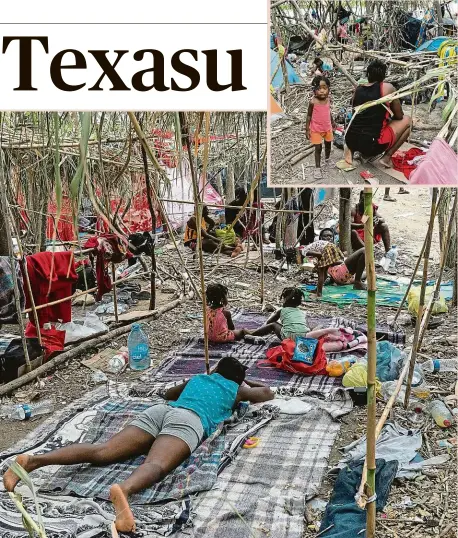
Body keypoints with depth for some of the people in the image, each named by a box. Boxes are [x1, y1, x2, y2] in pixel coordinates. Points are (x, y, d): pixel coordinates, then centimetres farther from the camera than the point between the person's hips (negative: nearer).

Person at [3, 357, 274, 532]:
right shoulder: (237, 389, 30)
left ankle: (34, 459, -30)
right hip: (187, 418, -5)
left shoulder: (197, 378, 42)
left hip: (159, 410, 5)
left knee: (101, 452, -12)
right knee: (157, 465, -34)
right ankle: (125, 489, -68)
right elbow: (268, 393, 47)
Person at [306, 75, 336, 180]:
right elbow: (309, 116, -14)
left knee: (328, 145, 21)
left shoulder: (328, 100, -8)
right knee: (318, 148, 0)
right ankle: (317, 168, 11)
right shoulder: (313, 102, -22)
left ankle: (327, 160, 47)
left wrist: (332, 122, 20)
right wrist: (307, 129, -14)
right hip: (316, 129, -5)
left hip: (327, 128, 5)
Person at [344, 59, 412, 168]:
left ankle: (351, 149, 16)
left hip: (351, 141, 5)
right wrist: (388, 119, 29)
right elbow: (399, 116, 8)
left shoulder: (358, 90, 10)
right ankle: (387, 157, 7)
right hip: (372, 144, -5)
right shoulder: (387, 88, -2)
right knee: (407, 120, 16)